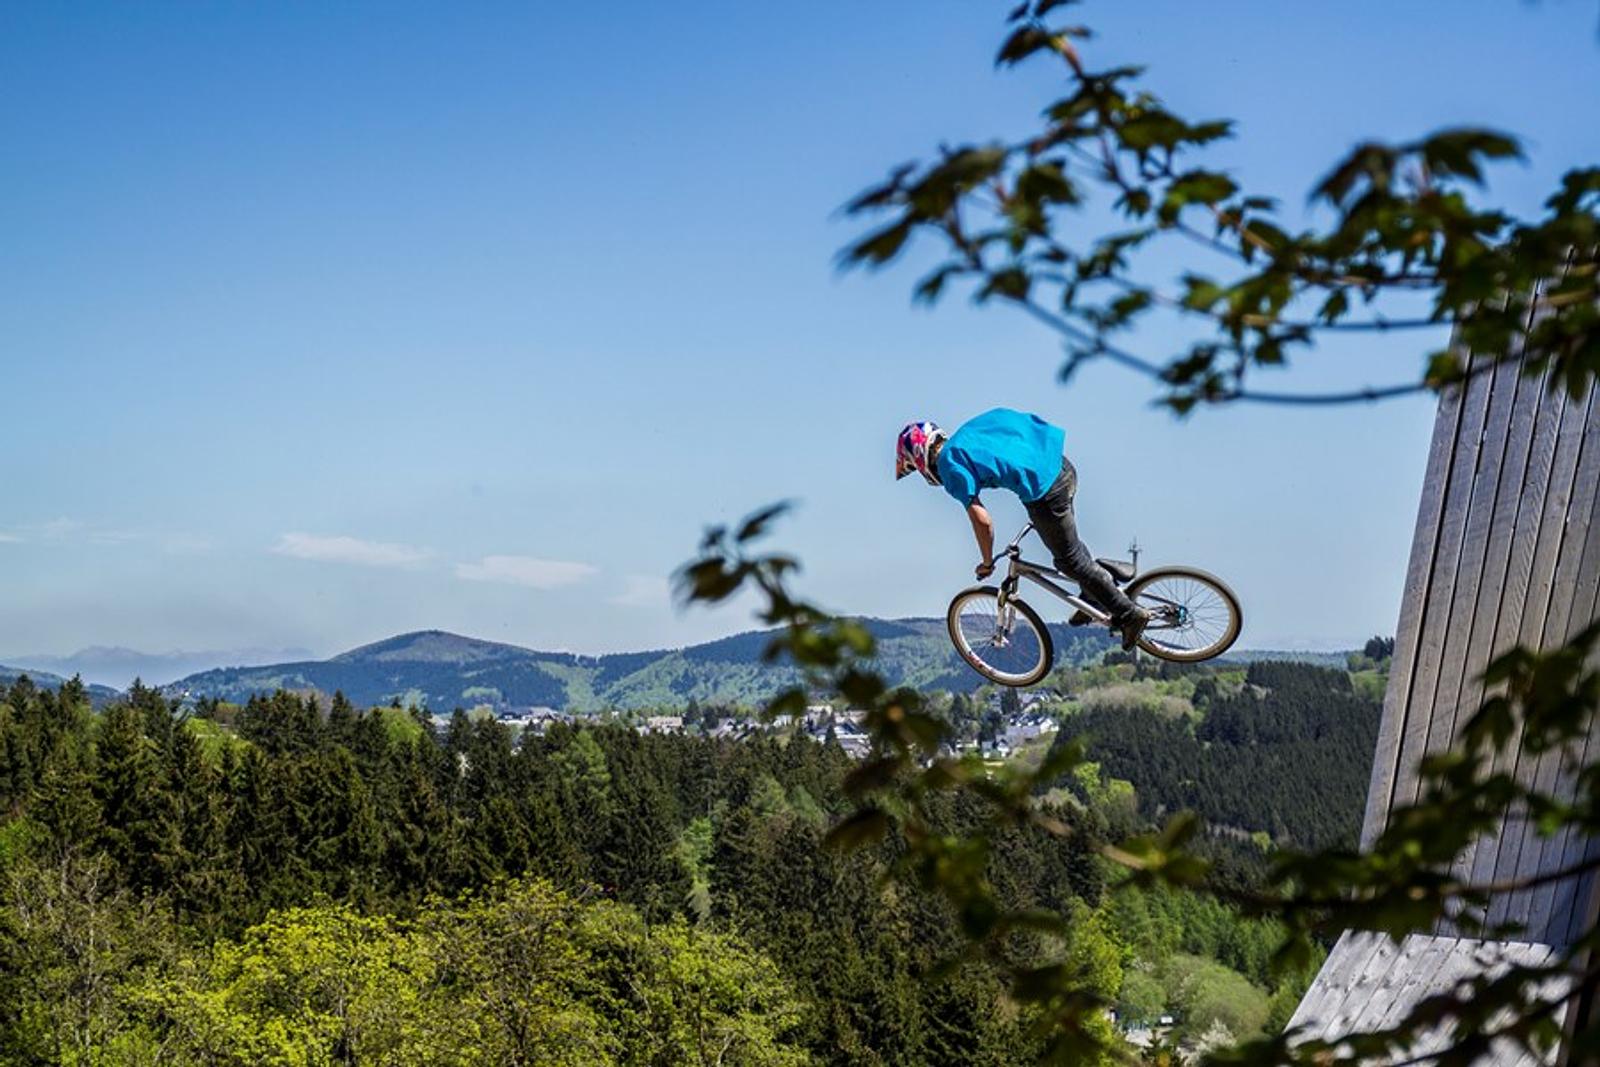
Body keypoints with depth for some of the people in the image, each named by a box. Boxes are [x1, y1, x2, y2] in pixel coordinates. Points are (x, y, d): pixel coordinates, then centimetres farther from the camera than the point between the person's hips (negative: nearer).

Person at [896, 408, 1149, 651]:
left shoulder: (950, 466, -5)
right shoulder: (966, 435, 19)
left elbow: (982, 520, -11)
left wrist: (987, 563, 5)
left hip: (1043, 490, -8)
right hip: (1062, 467, 8)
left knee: (1071, 561, 10)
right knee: (1068, 541, 31)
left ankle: (1131, 615, 16)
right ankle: (1096, 598, 43)